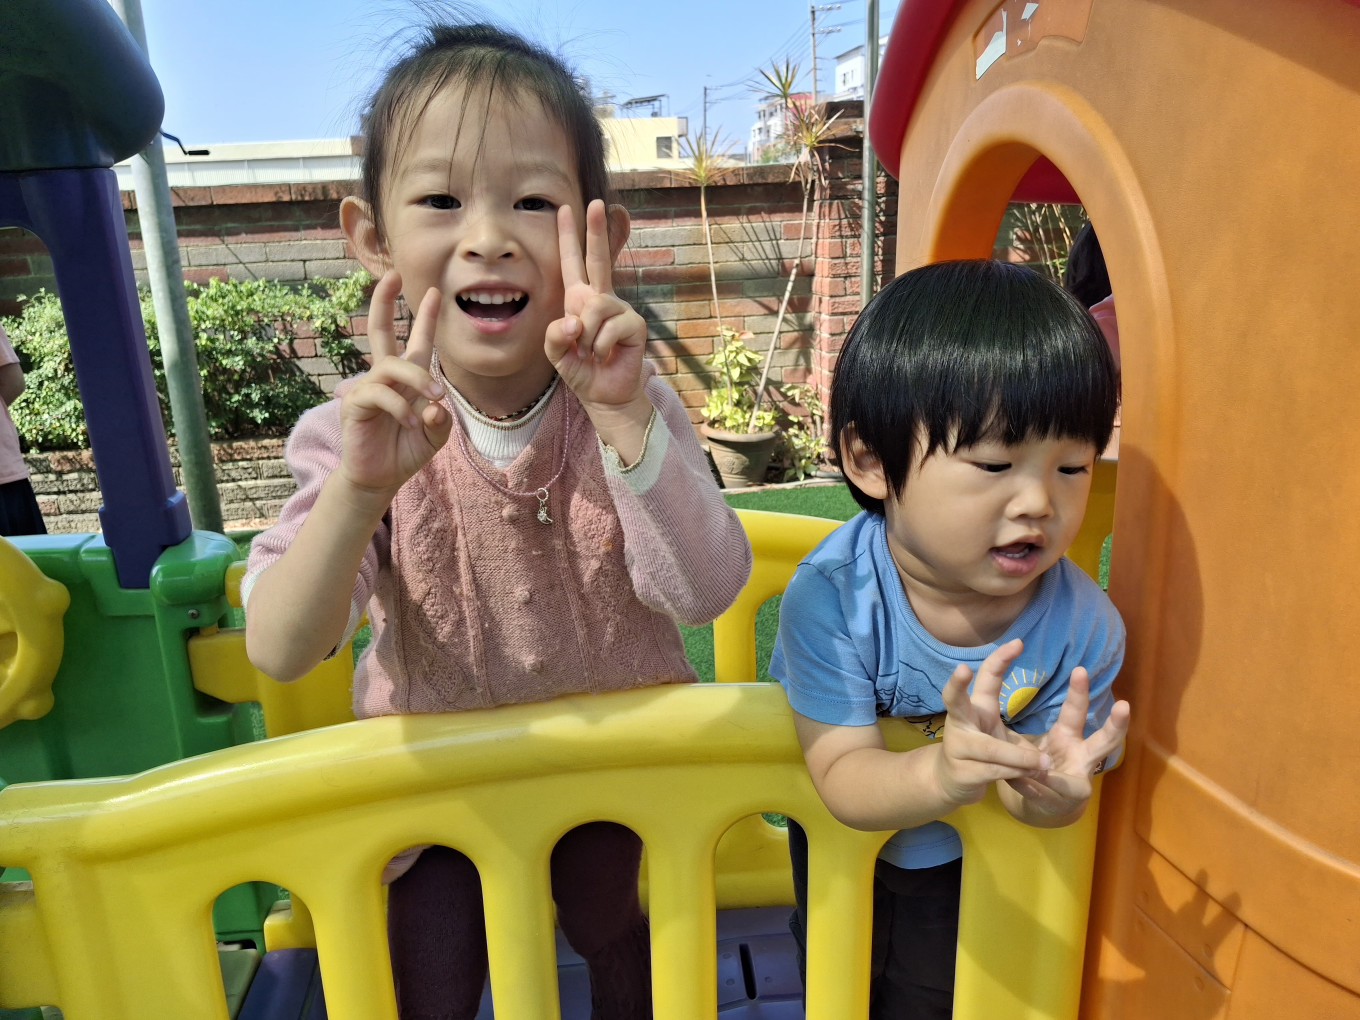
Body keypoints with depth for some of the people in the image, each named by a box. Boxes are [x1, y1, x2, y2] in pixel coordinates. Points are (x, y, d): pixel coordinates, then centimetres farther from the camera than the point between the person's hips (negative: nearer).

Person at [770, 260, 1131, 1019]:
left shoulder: (1084, 627, -30)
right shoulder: (832, 596, -38)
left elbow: (1041, 802, -22)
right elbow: (845, 779, -35)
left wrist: (1055, 787, -46)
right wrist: (940, 775, -55)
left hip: (962, 856, 1)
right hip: (838, 834, 0)